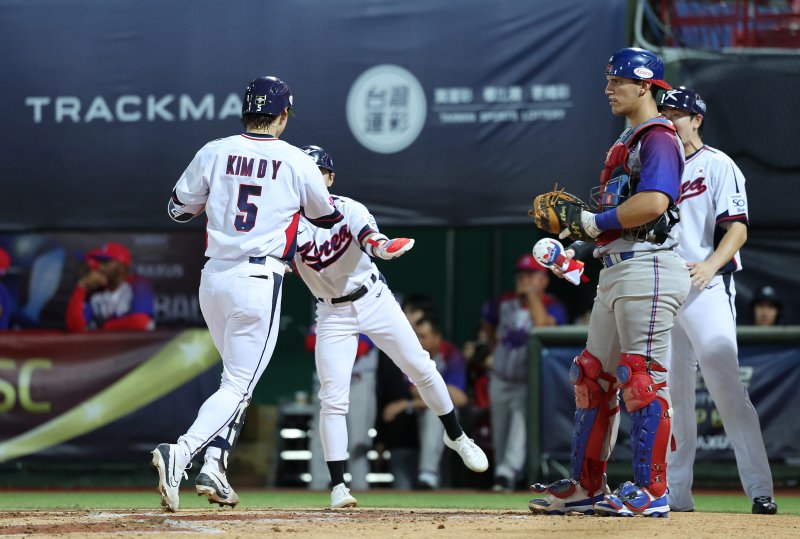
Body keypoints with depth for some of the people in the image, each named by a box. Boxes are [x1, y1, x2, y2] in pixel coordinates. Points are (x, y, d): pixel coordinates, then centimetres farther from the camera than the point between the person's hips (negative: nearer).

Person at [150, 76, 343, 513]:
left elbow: (177, 209, 13)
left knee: (239, 378, 22)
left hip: (212, 278, 5)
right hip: (259, 280, -5)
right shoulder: (297, 162, -2)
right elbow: (328, 217, 14)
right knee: (238, 384, -5)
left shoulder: (214, 153, 4)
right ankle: (181, 452, -27)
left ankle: (214, 466, 9)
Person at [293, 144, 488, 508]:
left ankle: (456, 437, 25)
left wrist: (380, 246, -57)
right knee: (332, 398, -9)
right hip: (333, 314, 0)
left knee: (421, 369, 1)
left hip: (374, 299, 0)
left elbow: (366, 234, -34)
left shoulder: (348, 209, -12)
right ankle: (338, 487, -5)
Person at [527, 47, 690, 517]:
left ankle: (650, 493, -7)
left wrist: (594, 222, -17)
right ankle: (587, 487, 19)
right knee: (593, 377, 13)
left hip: (647, 268, -11)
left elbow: (653, 203, -25)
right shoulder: (628, 141, 22)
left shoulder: (659, 138, -10)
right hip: (615, 271, 11)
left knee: (644, 381, -10)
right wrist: (584, 242, 13)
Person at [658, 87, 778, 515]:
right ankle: (676, 493, 10)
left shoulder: (718, 166, -1)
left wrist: (711, 265, -27)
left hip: (706, 289, -7)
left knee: (726, 388, -14)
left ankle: (760, 490, -16)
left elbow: (737, 228, -10)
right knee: (672, 394, 7)